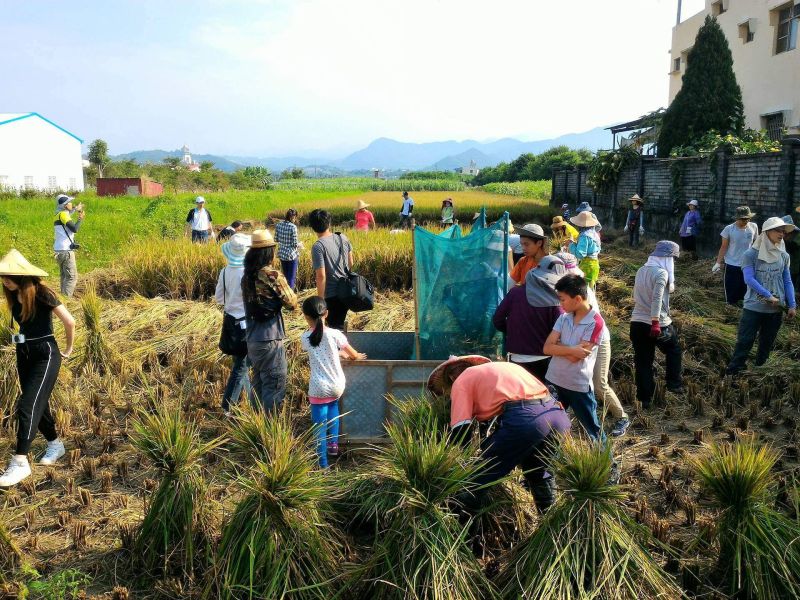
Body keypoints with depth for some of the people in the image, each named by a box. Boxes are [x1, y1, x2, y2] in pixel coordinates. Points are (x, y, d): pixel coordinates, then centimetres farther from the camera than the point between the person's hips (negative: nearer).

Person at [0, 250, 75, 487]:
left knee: (27, 406, -13)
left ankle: (20, 462, -10)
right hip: (24, 354, 8)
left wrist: (68, 349, -2)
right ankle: (55, 444, 34)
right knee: (37, 404, 15)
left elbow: (69, 322, -14)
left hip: (45, 356, -7)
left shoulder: (42, 294, -18)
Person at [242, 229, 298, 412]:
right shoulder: (273, 276, -16)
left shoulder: (247, 276, 6)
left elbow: (248, 303, 9)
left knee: (258, 383, 18)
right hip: (270, 339, -8)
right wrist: (285, 287, 6)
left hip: (252, 339, 8)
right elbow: (292, 304, -11)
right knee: (274, 386, 0)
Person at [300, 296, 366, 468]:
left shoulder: (304, 338, -4)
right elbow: (354, 355, 3)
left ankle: (323, 465, 9)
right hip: (337, 386, 1)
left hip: (318, 389, -1)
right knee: (333, 404, 32)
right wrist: (357, 356, 25)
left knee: (320, 427, 7)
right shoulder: (334, 334, -8)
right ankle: (333, 443, 28)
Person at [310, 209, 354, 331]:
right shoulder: (343, 238, 0)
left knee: (335, 327, 7)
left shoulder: (318, 246, -18)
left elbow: (321, 276, -21)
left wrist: (320, 299, -14)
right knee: (341, 322, 23)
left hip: (331, 294, -6)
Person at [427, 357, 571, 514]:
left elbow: (461, 429, 5)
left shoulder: (461, 381, 15)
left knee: (478, 480, 8)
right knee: (538, 473, 32)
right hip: (558, 414, 8)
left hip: (524, 419, -8)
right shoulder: (500, 367, 35)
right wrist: (489, 444, 45)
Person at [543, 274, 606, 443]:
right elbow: (547, 348, -6)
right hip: (554, 381, 5)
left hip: (579, 385, -5)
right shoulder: (564, 317, 3)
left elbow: (574, 357, -20)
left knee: (593, 430, 10)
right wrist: (571, 349, -18)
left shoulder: (595, 323, -15)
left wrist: (558, 346, -6)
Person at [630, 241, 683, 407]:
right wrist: (656, 323, -28)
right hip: (658, 324, -6)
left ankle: (644, 399, 14)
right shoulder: (661, 273, -13)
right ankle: (674, 384, 24)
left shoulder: (641, 270, 9)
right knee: (674, 350, 22)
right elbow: (657, 299, -24)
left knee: (642, 362, 10)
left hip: (637, 322, 6)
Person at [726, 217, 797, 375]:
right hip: (754, 307, -4)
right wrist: (769, 296, -23)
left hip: (776, 309, 4)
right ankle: (732, 372, 5)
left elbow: (787, 282, 7)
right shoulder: (751, 255, -9)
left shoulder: (783, 256, 4)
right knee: (745, 341, -2)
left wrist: (792, 305, 2)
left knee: (767, 344, 15)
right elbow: (749, 279, -18)